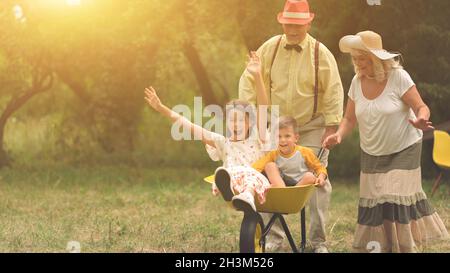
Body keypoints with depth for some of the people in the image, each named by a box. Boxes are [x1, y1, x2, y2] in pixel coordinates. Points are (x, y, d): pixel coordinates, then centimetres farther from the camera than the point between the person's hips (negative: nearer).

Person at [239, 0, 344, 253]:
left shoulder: (321, 53, -8)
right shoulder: (269, 49, -2)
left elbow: (334, 92, -6)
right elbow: (249, 80, 2)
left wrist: (331, 127, -9)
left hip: (312, 127, -2)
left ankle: (319, 241, 3)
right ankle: (274, 237, 8)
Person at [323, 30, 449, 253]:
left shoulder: (398, 77, -17)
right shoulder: (357, 82, -3)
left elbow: (421, 107, -14)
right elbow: (350, 118, 3)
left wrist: (420, 120, -38)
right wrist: (339, 135, -17)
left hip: (403, 151, -4)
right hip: (372, 154, 4)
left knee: (397, 200, -9)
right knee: (373, 203, 2)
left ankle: (405, 246, 6)